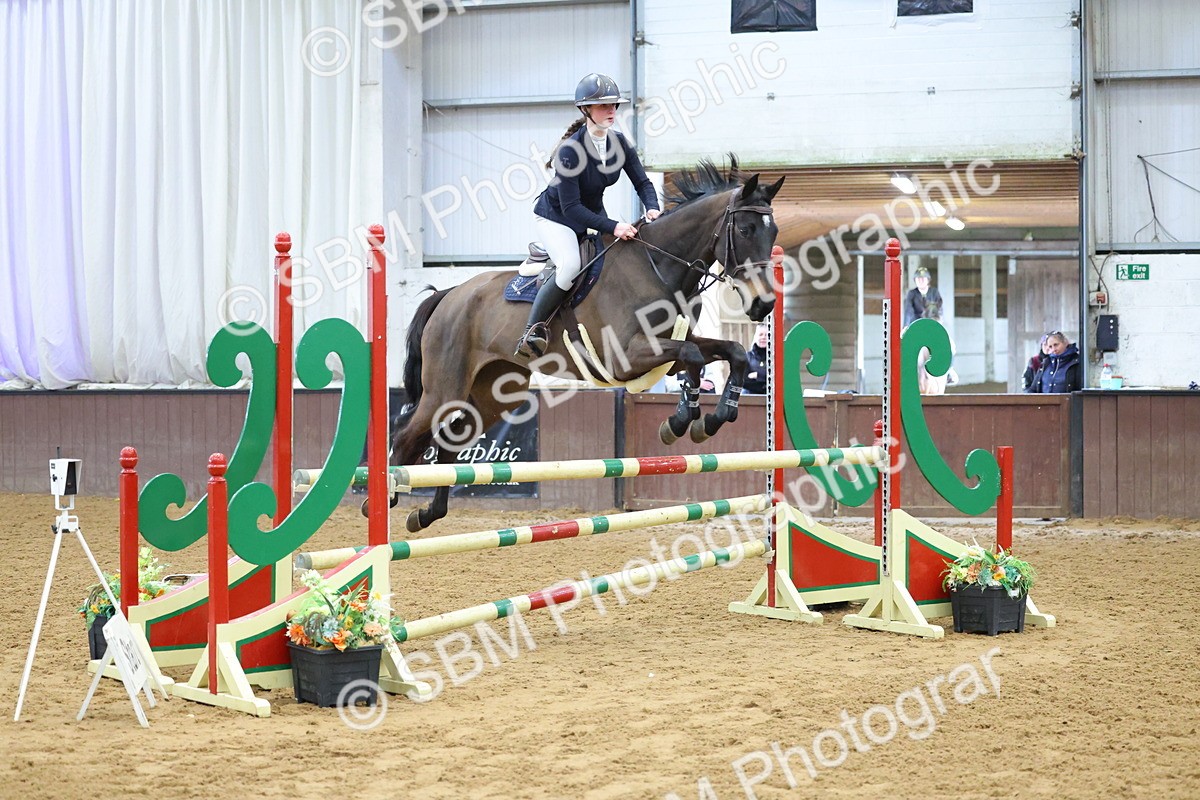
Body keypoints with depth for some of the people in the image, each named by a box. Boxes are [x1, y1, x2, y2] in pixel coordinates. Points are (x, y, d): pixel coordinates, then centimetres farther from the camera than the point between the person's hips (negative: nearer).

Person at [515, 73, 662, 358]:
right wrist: (613, 227, -38)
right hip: (555, 216, -7)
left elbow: (642, 182, 0)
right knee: (571, 266, -30)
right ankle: (532, 331, -18)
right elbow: (571, 207, -30)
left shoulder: (619, 143, -9)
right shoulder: (570, 150, -28)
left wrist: (652, 209, -22)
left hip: (592, 214, 7)